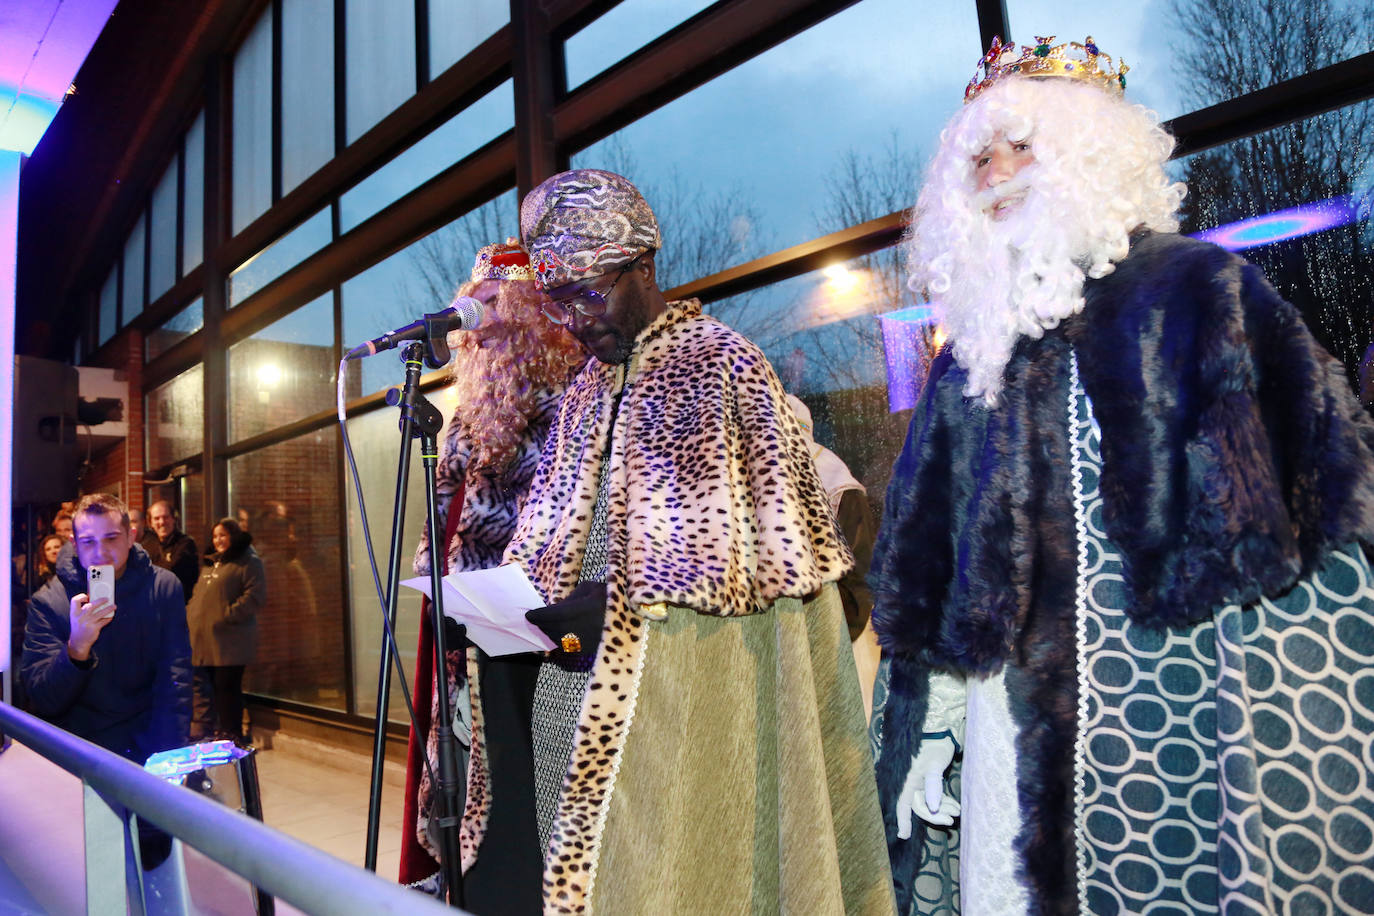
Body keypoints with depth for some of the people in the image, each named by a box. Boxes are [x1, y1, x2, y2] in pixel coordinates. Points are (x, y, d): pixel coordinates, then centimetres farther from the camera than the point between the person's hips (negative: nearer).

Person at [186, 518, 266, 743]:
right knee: (203, 687, 13)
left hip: (229, 642, -8)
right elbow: (197, 594, 29)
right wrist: (189, 614, 12)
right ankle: (206, 732, 26)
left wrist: (226, 616, -19)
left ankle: (231, 736, 6)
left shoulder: (248, 562, -5)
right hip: (202, 640, 8)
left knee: (227, 687, -3)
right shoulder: (208, 563, 21)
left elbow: (255, 597, -14)